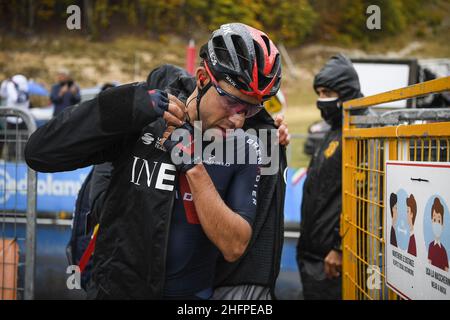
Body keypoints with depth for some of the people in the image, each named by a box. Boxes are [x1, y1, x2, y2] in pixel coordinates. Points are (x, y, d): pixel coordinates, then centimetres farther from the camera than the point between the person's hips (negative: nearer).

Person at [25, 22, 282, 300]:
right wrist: (123, 108, -26)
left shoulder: (244, 150, -8)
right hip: (115, 288, 0)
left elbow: (234, 247, -16)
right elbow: (39, 153, -17)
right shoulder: (141, 122, -11)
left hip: (192, 292, 1)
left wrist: (194, 166, -24)